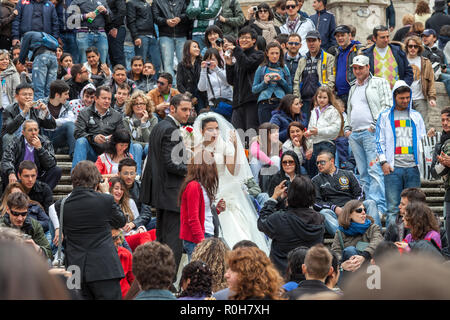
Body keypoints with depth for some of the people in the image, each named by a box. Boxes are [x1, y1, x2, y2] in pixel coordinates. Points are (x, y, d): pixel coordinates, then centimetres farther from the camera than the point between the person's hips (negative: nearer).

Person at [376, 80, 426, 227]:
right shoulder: (385, 116, 10)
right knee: (393, 207, -5)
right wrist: (383, 161, -5)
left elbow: (422, 139, 19)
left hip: (413, 167, 2)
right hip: (393, 167, -2)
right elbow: (380, 141, 6)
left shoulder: (416, 116, 17)